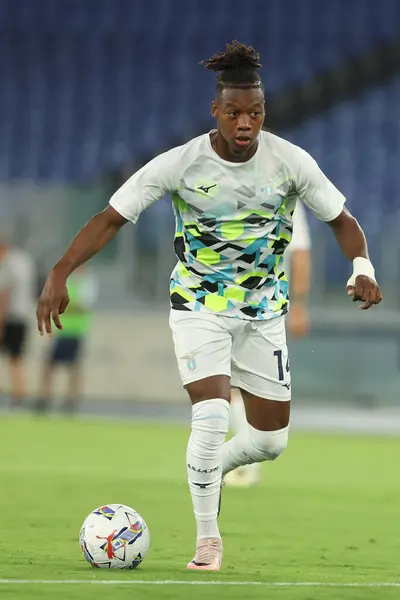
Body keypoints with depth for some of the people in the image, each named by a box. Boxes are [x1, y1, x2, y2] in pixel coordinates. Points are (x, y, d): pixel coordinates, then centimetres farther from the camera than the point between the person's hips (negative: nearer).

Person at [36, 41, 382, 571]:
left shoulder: (291, 162, -12)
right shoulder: (180, 164, -17)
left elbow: (341, 219, -2)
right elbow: (111, 218, -14)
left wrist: (362, 270, -22)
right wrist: (60, 274, -26)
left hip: (263, 312, 3)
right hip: (199, 305, -3)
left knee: (271, 440, 5)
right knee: (212, 415, -22)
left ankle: (210, 469, 39)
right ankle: (207, 538, -5)